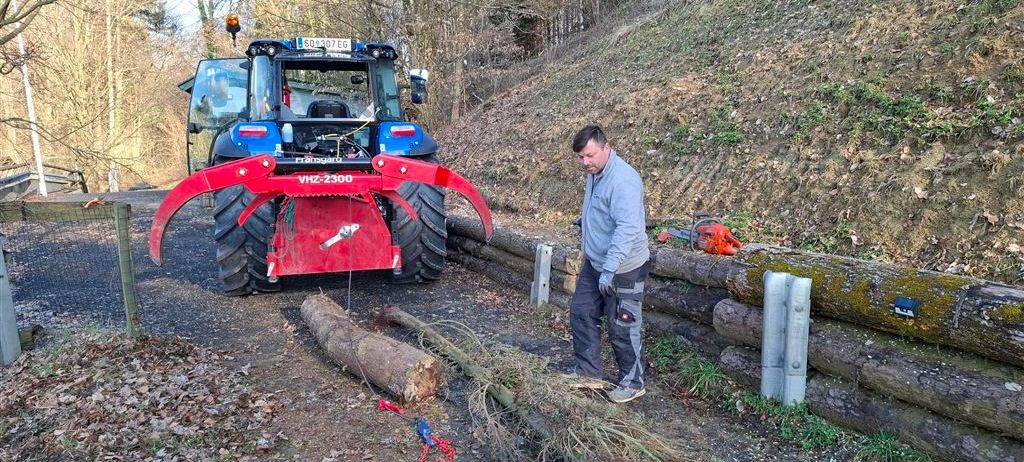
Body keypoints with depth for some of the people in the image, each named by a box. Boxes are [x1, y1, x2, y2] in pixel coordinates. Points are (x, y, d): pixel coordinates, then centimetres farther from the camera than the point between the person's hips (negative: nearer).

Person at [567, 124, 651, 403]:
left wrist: (609, 270, -36)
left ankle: (632, 383, 21)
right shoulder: (595, 174, 6)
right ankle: (588, 373, 28)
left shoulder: (623, 180, -26)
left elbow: (628, 228, -33)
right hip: (595, 263, 10)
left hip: (623, 269, -10)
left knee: (622, 328, 3)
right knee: (581, 313, 15)